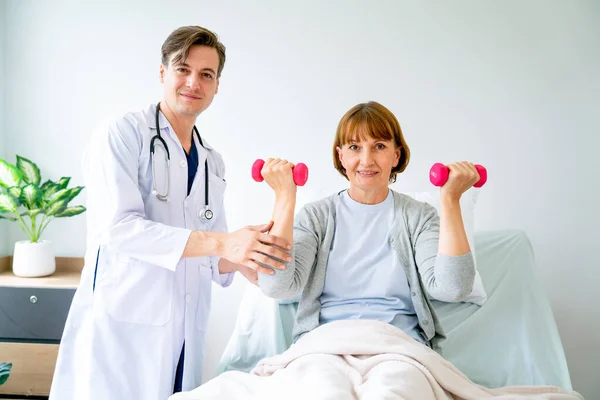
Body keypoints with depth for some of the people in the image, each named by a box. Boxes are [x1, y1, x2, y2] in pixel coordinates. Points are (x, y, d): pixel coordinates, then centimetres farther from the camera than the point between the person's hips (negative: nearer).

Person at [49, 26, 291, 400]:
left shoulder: (213, 162, 15)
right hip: (123, 325, -5)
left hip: (184, 335, 6)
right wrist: (220, 242, -24)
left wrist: (245, 258, -7)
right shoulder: (124, 134, -4)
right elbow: (118, 226, -18)